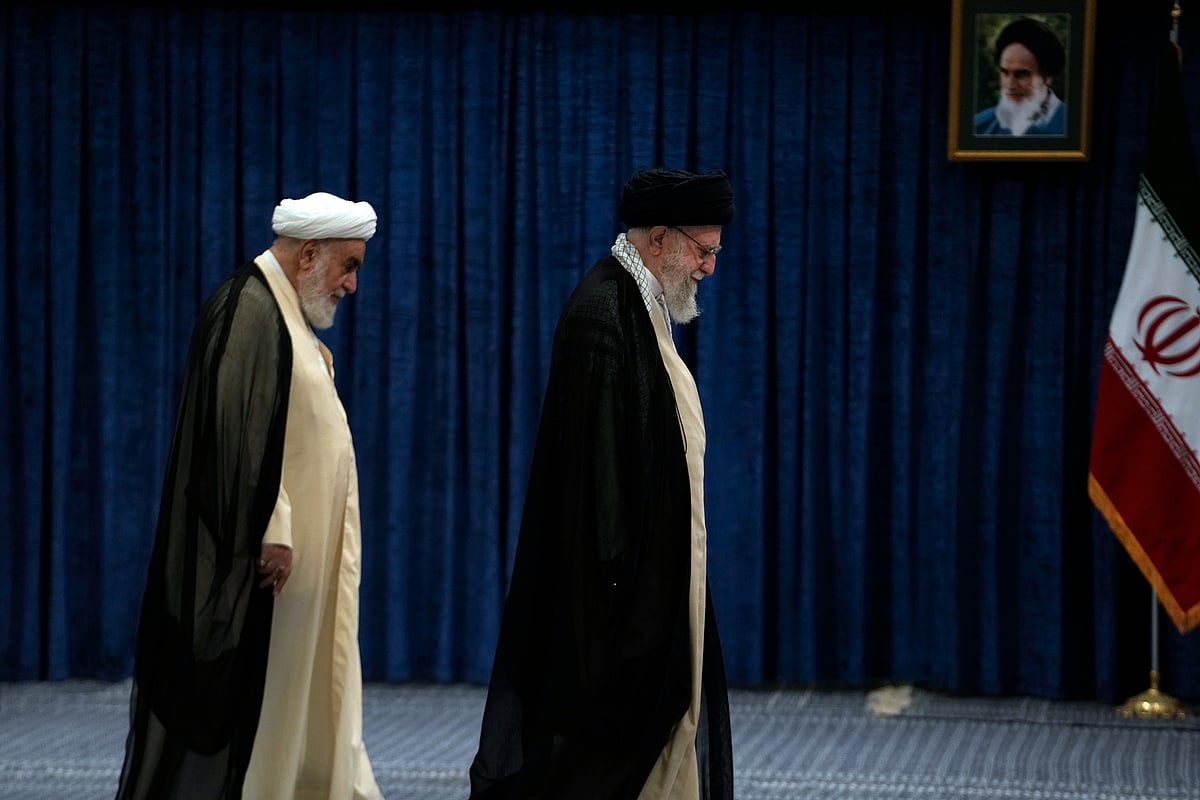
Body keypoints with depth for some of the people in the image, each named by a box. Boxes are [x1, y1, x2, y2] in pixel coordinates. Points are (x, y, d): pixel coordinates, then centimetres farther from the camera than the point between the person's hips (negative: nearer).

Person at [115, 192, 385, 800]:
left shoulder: (284, 314, 17)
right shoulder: (249, 309, -16)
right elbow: (241, 428, -24)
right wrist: (271, 530, -26)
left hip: (297, 553, 11)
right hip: (265, 556, -11)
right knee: (243, 698, -5)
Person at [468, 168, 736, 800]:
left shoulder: (639, 306, 14)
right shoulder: (601, 311, -18)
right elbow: (599, 450, -22)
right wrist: (618, 564, -23)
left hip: (654, 570, 10)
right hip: (626, 576, -10)